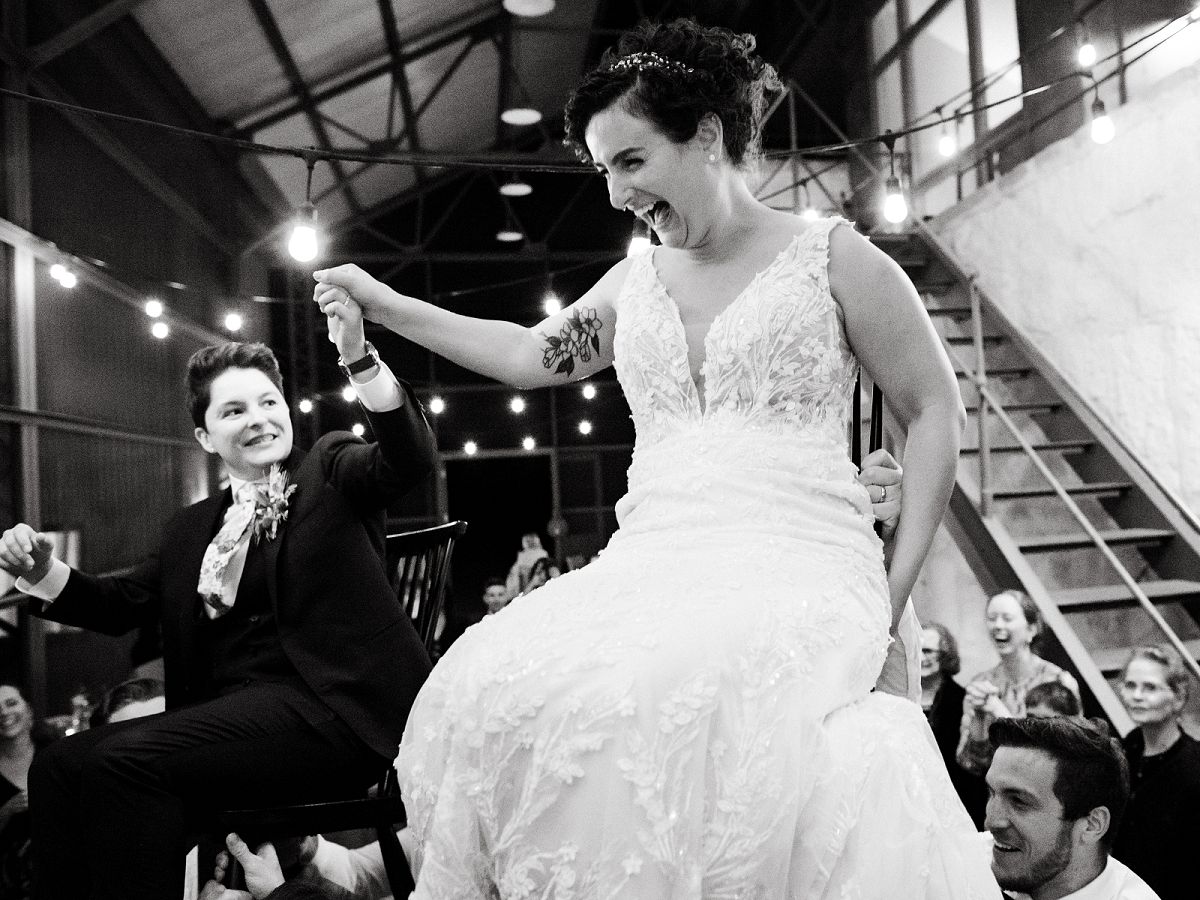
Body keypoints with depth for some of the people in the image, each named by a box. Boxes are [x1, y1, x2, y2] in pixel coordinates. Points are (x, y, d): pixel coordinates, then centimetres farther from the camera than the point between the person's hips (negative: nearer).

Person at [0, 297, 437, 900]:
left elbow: (410, 459, -13)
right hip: (224, 715, 6)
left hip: (328, 707, -6)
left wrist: (358, 356, -27)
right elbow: (121, 603, 19)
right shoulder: (190, 529, 21)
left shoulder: (331, 470, 6)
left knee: (125, 760, -23)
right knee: (56, 768, -11)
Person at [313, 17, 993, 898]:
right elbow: (535, 356, 29)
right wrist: (388, 306, 26)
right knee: (489, 692, -24)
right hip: (652, 568, 5)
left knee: (677, 696, -38)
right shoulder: (637, 278, 18)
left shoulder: (832, 256, 4)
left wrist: (893, 592, -1)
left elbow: (936, 411, 6)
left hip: (797, 568, -4)